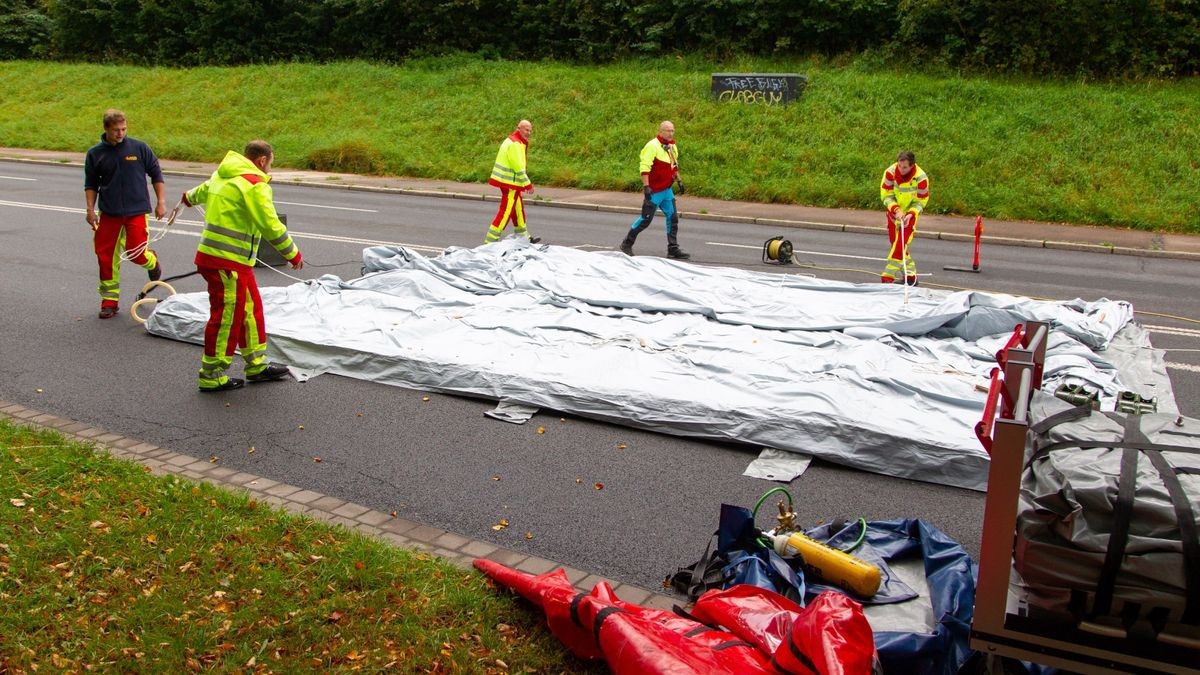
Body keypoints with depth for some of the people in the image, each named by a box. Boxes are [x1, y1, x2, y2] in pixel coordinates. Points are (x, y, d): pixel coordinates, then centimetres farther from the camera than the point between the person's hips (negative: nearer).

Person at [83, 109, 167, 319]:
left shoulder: (139, 148, -2)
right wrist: (91, 209, 3)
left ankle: (152, 262, 27)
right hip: (108, 213, 2)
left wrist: (161, 202, 2)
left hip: (136, 211, -2)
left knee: (136, 254, -11)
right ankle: (109, 299, 15)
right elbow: (91, 185, 11)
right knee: (106, 255, 3)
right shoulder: (95, 154, 2)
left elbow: (156, 175, 6)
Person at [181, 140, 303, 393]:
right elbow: (272, 227, -18)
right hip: (227, 263, -10)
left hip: (211, 255, 10)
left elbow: (204, 190, 38)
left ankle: (257, 365, 25)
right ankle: (212, 376, 8)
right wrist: (293, 255, -6)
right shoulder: (254, 185, -14)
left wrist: (190, 197, 61)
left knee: (251, 309, 16)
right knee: (227, 318, -1)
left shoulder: (222, 176, 15)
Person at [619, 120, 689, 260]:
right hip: (654, 191, -8)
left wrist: (679, 180, 21)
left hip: (667, 190, 8)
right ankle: (627, 244, 14)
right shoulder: (652, 146, -16)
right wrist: (646, 187, -26)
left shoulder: (672, 146, 12)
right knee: (646, 219, -2)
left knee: (673, 218, 3)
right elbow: (644, 167, -20)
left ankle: (673, 249, 8)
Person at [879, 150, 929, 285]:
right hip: (893, 211, 4)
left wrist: (910, 215, -28)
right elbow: (886, 195, -12)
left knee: (901, 244, -15)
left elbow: (920, 202, -13)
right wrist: (896, 210, -26)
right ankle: (910, 273, 23)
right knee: (896, 244, 8)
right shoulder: (890, 172, -21)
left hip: (910, 213, -3)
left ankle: (888, 276, -14)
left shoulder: (921, 178, -25)